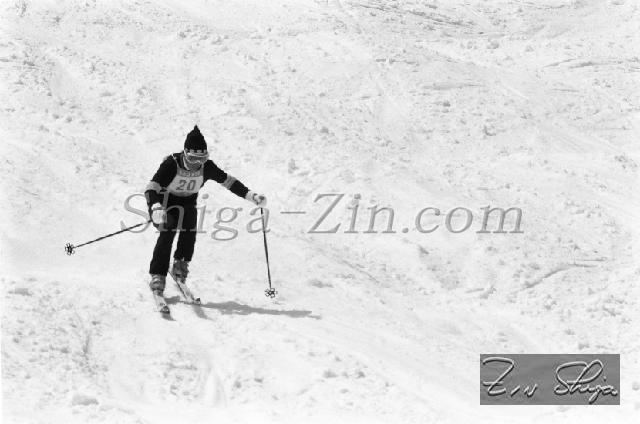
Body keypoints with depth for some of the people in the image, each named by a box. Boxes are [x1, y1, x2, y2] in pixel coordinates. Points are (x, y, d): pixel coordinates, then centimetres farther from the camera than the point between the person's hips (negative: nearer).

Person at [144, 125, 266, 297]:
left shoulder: (207, 167, -18)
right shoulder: (171, 164, -30)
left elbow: (228, 181, -6)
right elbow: (151, 188, -34)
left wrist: (251, 196, -14)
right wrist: (156, 209, -54)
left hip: (187, 202, 4)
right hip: (164, 201, -4)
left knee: (190, 228, -23)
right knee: (168, 230, -27)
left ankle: (181, 264, 0)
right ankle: (158, 276, -22)